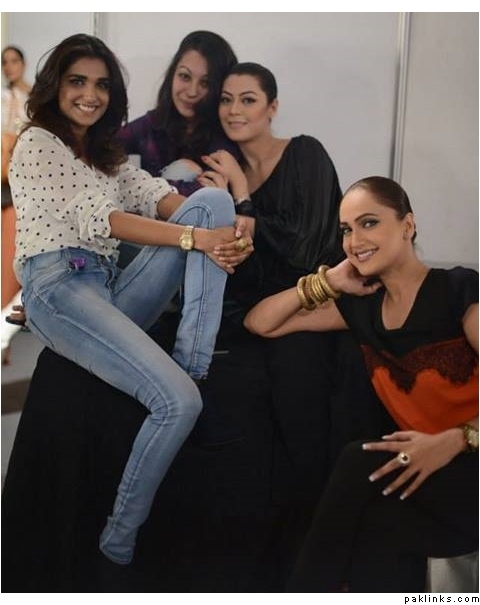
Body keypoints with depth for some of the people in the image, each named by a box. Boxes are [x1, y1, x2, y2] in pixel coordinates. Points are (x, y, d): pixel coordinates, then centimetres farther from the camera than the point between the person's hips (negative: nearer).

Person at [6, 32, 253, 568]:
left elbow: (156, 195, 9)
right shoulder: (37, 143, 4)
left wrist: (222, 233, -12)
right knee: (178, 402, -28)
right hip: (59, 289, -7)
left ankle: (192, 368, -21)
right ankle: (118, 547, -9)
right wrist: (198, 238, -18)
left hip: (113, 290, 7)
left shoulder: (105, 155, 28)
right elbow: (97, 220, -10)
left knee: (213, 198, -9)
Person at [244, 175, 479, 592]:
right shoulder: (362, 306, 7)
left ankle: (315, 590, -7)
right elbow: (259, 323, 11)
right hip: (421, 465, 4)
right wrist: (327, 283, 0)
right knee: (380, 535, -27)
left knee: (361, 465, -25)